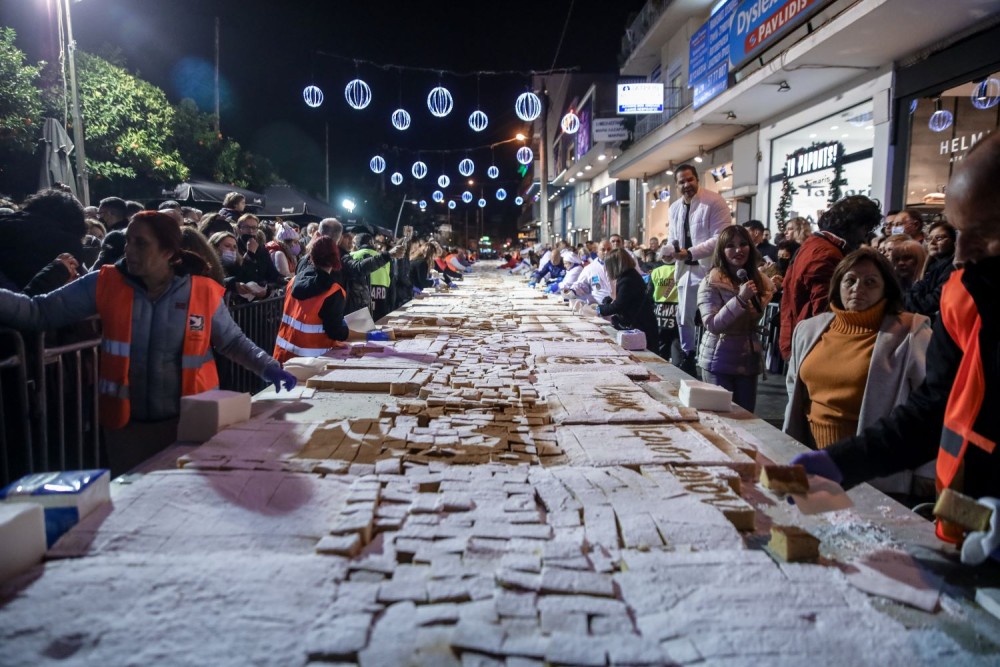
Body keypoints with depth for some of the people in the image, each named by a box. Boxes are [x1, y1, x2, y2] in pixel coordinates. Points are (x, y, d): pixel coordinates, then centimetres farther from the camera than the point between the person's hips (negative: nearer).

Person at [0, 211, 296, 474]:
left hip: (191, 421, -1)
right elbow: (41, 311, -1)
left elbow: (232, 341, 5)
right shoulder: (105, 284, -4)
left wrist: (267, 366, -3)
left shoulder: (203, 291, -7)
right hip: (128, 423, 2)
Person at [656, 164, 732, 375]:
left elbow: (721, 238, -18)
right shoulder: (674, 208, 12)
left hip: (708, 269, -7)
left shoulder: (714, 202, -11)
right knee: (684, 317, 14)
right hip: (685, 269, 8)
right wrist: (668, 250, -5)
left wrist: (691, 253, -25)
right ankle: (688, 358, 29)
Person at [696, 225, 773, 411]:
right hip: (719, 361, -5)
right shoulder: (711, 282, -11)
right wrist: (740, 299, -26)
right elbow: (712, 325, -21)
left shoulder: (758, 280, 7)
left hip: (749, 360, 5)